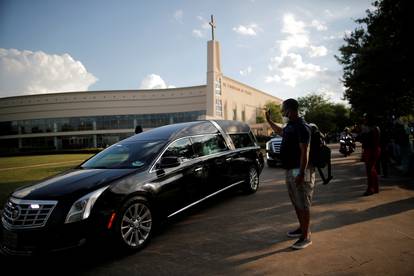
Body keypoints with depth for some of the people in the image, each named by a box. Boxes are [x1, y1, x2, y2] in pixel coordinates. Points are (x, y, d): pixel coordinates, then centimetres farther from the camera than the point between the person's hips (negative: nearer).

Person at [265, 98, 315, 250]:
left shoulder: (302, 127, -18)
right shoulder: (290, 125, 11)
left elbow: (304, 152, -23)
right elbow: (280, 132, 35)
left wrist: (301, 173, -26)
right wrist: (269, 120, 35)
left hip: (299, 171, -10)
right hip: (290, 170, 10)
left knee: (303, 204, 0)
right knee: (296, 203, 19)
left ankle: (306, 236, 10)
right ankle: (302, 228, 34)